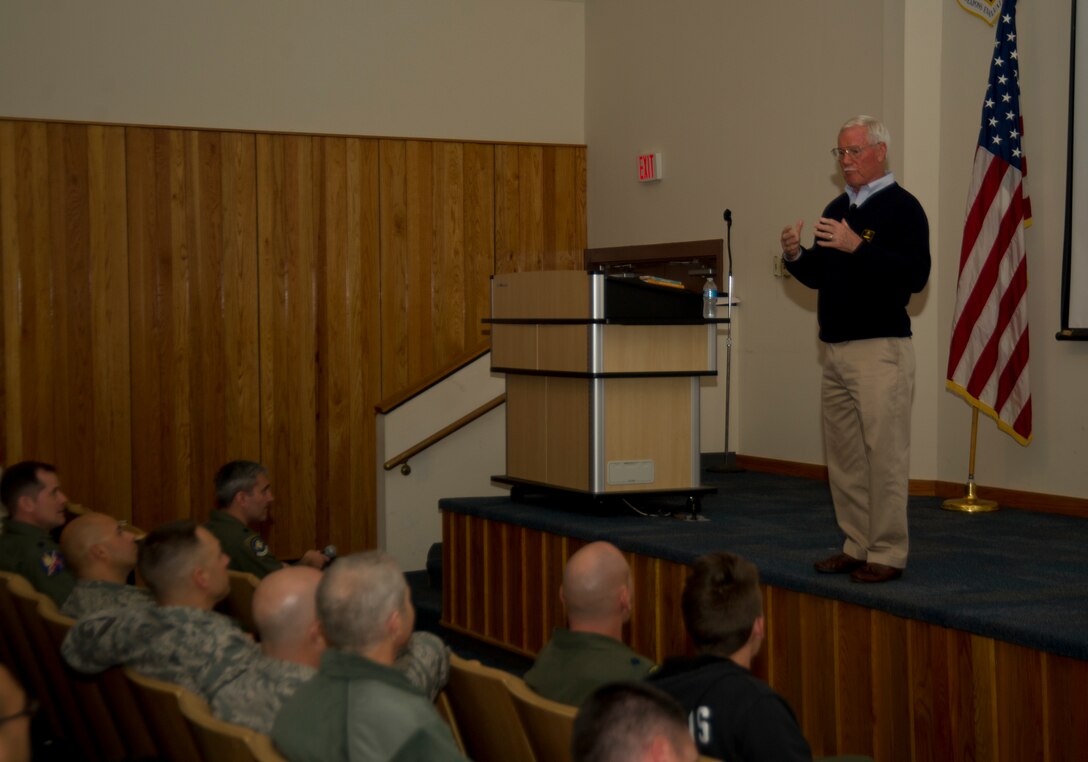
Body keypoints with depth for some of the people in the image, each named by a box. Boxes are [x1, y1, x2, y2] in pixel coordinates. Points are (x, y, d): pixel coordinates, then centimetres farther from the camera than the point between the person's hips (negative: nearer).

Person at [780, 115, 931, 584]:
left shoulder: (901, 207, -6)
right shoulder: (837, 209, 17)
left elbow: (915, 275, -19)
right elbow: (818, 276, 23)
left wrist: (857, 247, -25)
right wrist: (795, 254, 2)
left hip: (880, 349, -8)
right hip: (836, 350, 8)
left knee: (884, 455, -6)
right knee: (843, 456, 10)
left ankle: (887, 554, 0)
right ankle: (857, 546, 19)